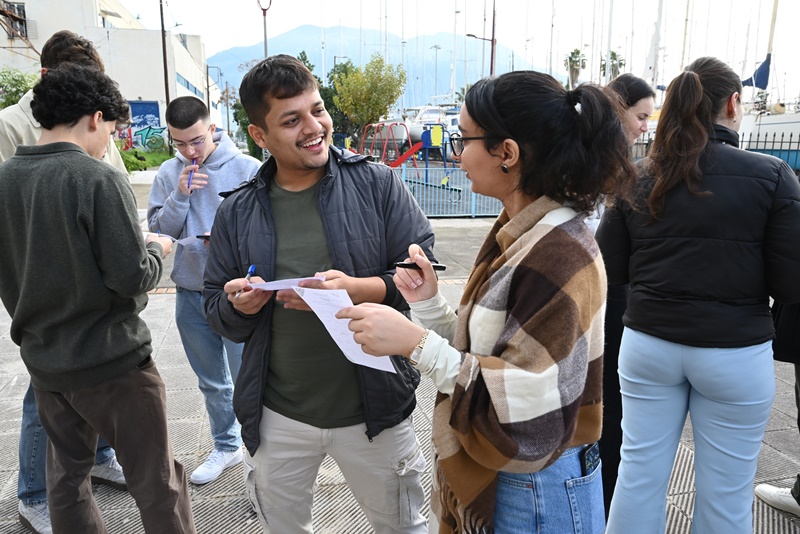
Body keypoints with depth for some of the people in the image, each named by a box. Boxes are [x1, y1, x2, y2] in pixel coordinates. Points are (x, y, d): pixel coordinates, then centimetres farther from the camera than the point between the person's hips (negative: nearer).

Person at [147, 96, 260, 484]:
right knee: (212, 382, 18)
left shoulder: (247, 169, -8)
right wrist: (179, 195, -12)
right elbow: (157, 230, 1)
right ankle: (226, 446, 37)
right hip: (190, 293, 5)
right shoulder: (168, 174, 4)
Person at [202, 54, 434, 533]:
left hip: (373, 409, -2)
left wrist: (357, 289, -26)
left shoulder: (378, 184, -7)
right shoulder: (237, 213, 1)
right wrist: (237, 305, -15)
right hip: (277, 417, 3)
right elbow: (217, 310, 7)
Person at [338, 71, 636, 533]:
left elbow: (528, 422, -27)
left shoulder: (557, 256, -25)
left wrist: (417, 344, -29)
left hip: (536, 495, -8)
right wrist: (429, 303, -9)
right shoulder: (521, 234, 2)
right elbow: (478, 354, 4)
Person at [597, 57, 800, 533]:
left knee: (639, 471, 15)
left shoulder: (638, 180, -2)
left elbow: (610, 272, 2)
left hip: (648, 344, 3)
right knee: (725, 491, 14)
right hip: (735, 353, -2)